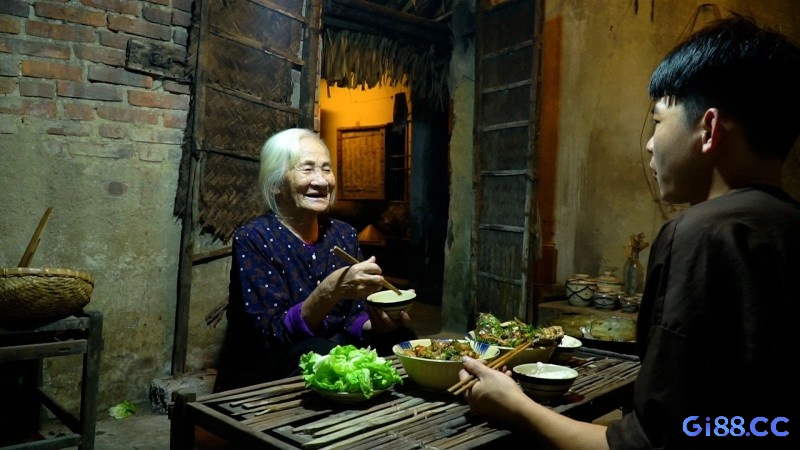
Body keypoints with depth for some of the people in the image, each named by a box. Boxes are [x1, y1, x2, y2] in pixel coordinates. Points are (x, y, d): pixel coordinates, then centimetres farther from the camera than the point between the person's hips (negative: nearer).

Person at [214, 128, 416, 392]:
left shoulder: (344, 234, 4)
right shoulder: (252, 239, -13)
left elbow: (353, 317, 5)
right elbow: (273, 336, -20)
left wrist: (375, 324, -19)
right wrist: (331, 290, -36)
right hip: (257, 378, -5)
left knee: (400, 338, -18)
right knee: (318, 351, -35)